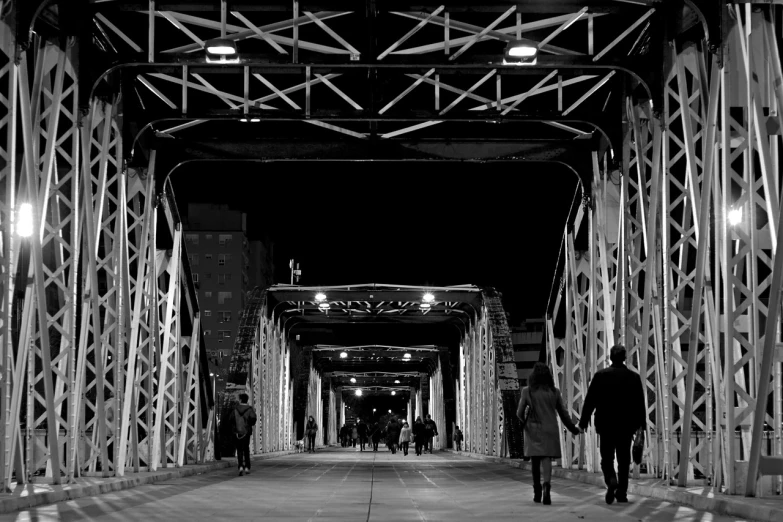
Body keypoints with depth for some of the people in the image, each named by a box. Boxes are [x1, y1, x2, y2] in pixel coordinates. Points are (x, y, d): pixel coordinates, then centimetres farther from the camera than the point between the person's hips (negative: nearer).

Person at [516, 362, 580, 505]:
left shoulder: (527, 391, -4)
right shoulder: (554, 392, 1)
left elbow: (519, 412, -2)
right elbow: (563, 413, 5)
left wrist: (524, 422, 19)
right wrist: (572, 428, 18)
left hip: (533, 429, 0)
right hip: (550, 429, 0)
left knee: (535, 461, 10)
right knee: (547, 459, -3)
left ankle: (537, 492, 13)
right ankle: (547, 484, -28)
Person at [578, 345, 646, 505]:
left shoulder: (600, 375, -5)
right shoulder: (634, 377, 0)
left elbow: (590, 400, -3)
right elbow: (640, 403, 5)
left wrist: (584, 420, 4)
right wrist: (641, 423, 15)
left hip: (606, 424, -1)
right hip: (626, 425, 1)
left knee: (607, 457, 7)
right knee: (624, 459, 9)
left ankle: (611, 480, -20)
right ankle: (622, 492, 10)